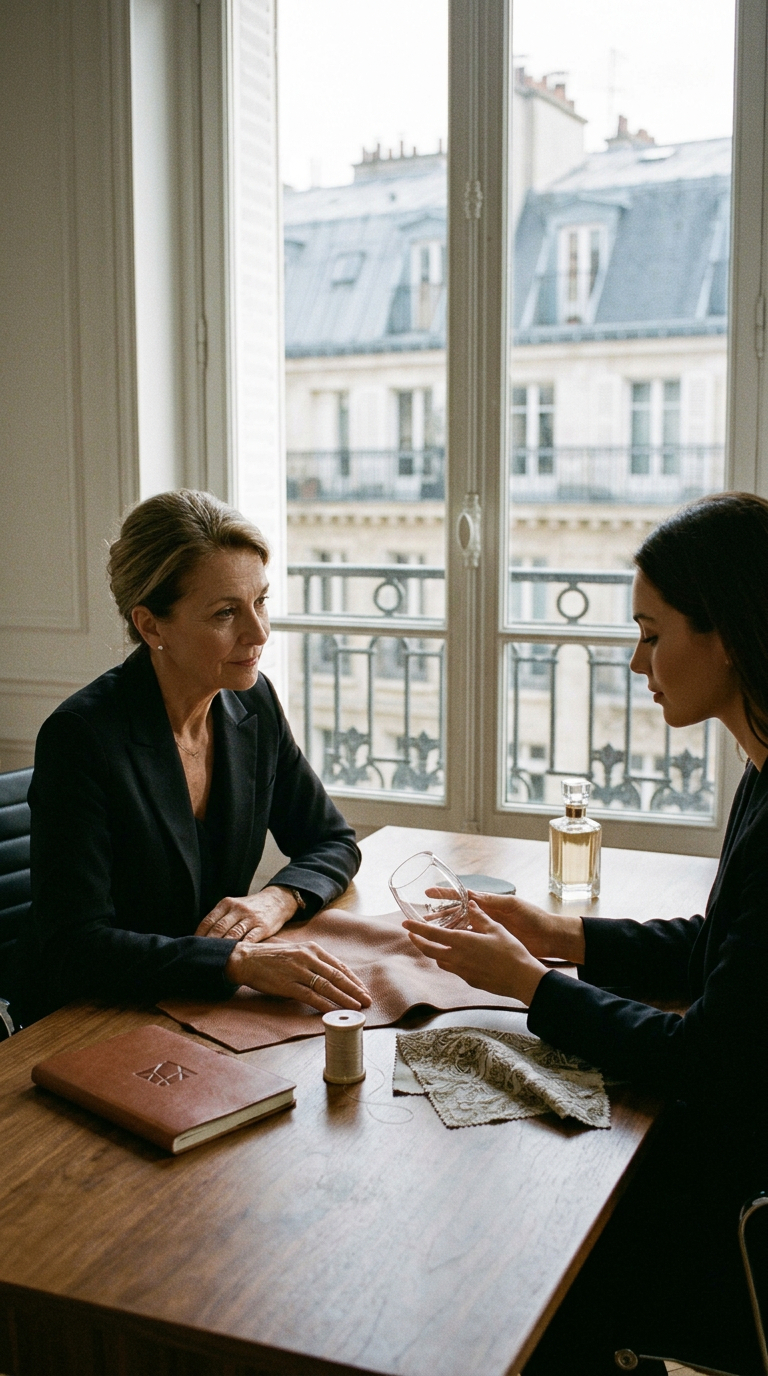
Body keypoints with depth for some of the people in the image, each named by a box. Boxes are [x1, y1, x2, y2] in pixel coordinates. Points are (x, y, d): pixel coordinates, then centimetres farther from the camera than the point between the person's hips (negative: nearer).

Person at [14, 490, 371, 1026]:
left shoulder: (252, 704, -1)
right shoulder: (83, 738, -20)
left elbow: (333, 841, 11)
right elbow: (74, 949, -23)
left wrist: (277, 899, -10)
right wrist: (240, 960, -32)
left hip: (210, 1012, 5)